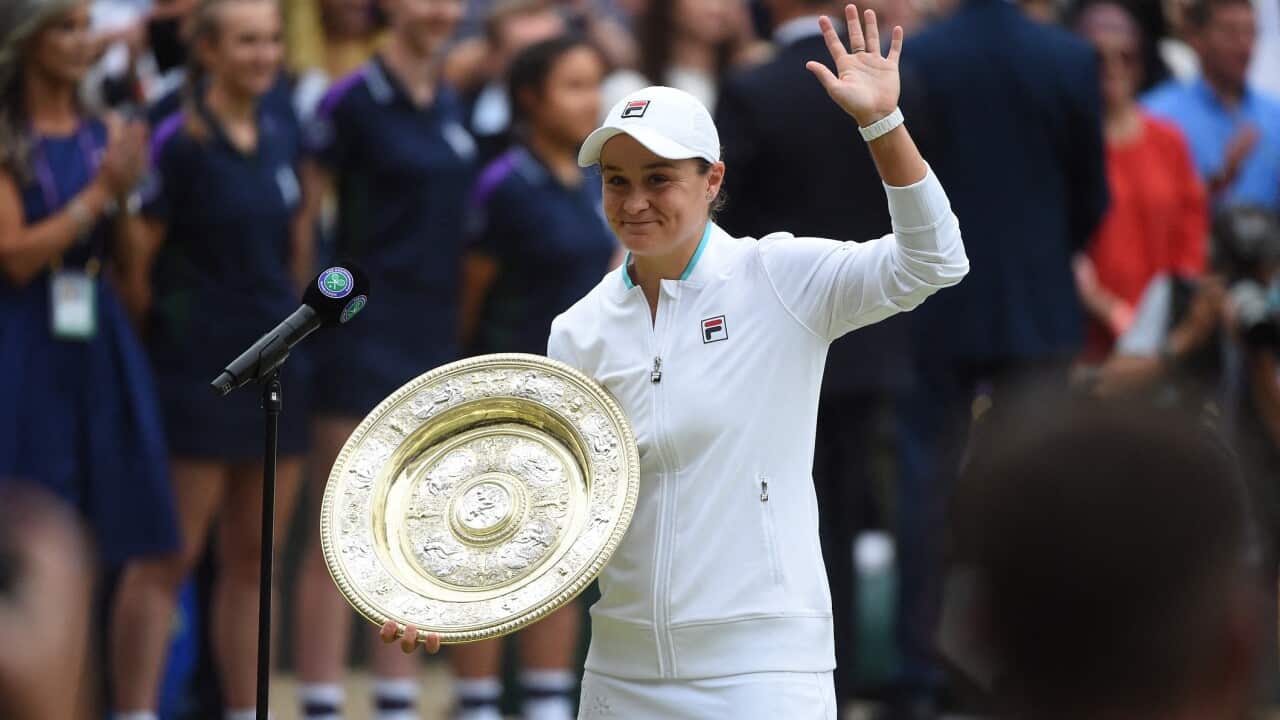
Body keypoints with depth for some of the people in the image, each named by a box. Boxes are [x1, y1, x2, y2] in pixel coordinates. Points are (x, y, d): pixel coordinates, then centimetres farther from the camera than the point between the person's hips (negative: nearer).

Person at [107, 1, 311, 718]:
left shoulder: (280, 141, 10)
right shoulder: (180, 144, -12)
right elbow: (133, 260, -12)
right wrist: (155, 341, -8)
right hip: (198, 379, -7)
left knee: (253, 558, 11)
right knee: (168, 561, -4)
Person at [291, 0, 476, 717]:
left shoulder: (453, 107, 12)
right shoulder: (354, 101, -9)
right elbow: (304, 215, -9)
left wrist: (460, 329, 17)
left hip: (437, 336, 7)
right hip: (366, 333, -7)